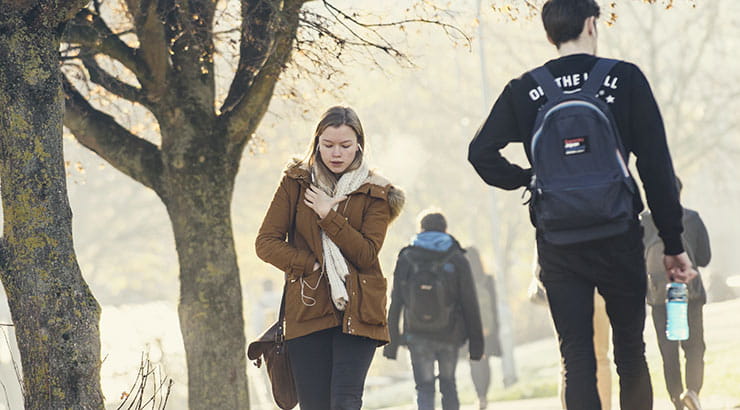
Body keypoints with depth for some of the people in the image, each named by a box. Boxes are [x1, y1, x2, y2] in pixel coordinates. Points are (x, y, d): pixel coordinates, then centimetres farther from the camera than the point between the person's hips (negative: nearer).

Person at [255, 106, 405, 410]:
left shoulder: (375, 193, 5)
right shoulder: (296, 183, 8)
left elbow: (367, 255, -5)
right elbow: (266, 242, 4)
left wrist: (329, 216, -12)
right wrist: (312, 265, -6)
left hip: (355, 311, -1)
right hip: (307, 309, 1)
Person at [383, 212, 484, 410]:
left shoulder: (405, 260, 1)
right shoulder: (457, 260, -2)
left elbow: (395, 304, 1)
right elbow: (470, 304, -3)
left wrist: (391, 341, 6)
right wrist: (476, 342, 2)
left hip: (417, 336, 0)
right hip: (449, 335, 0)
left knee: (424, 388, 3)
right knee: (448, 385, 16)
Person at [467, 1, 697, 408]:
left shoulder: (524, 90, 2)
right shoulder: (625, 78, -2)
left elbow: (481, 152, -4)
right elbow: (657, 165, -3)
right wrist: (673, 243, 1)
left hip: (557, 245, 1)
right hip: (618, 237, -1)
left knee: (576, 356, 2)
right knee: (630, 351, 11)